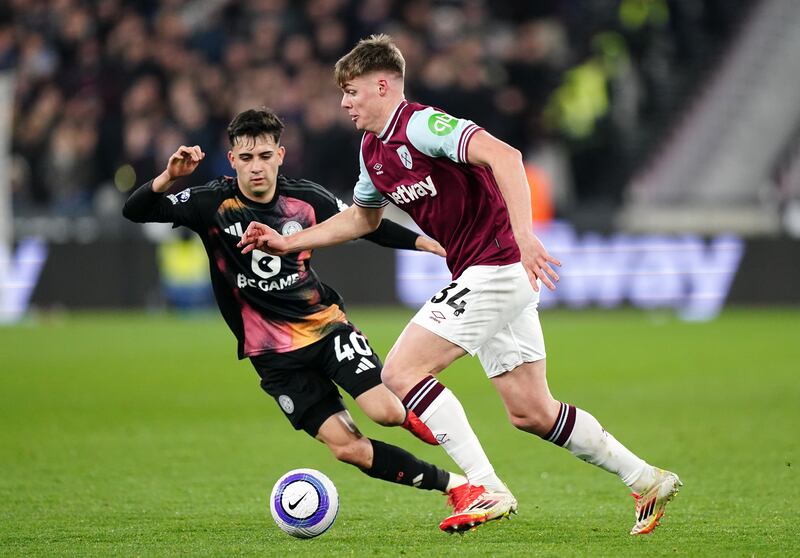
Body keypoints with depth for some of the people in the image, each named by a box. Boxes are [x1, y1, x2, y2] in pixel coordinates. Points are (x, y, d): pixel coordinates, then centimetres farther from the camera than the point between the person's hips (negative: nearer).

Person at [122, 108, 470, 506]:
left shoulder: (306, 199, -4)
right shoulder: (214, 204, -9)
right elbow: (135, 212, -14)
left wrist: (427, 243, 7)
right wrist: (169, 176, -32)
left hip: (325, 324, 1)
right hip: (275, 354, -1)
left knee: (386, 412, -21)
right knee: (347, 447, -9)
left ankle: (413, 417, 16)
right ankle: (449, 484, 4)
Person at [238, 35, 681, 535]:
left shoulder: (420, 125, -14)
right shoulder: (373, 150, 15)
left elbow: (503, 155, -28)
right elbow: (361, 218, 33)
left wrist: (524, 236, -37)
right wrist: (287, 242, 26)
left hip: (499, 266, -10)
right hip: (479, 275, 10)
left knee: (401, 371, -13)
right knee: (531, 414, 10)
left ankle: (485, 489, -14)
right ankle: (646, 481, 18)